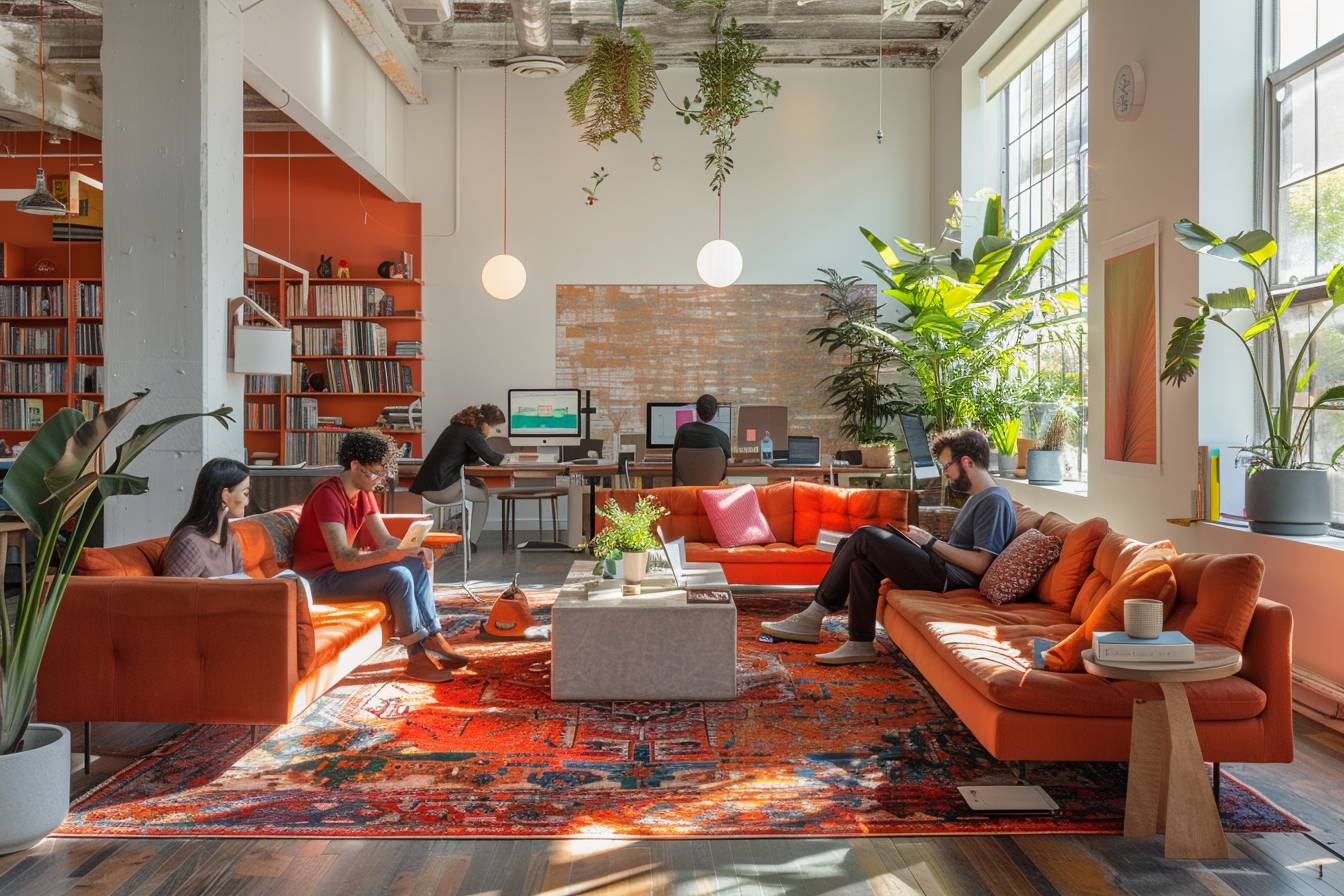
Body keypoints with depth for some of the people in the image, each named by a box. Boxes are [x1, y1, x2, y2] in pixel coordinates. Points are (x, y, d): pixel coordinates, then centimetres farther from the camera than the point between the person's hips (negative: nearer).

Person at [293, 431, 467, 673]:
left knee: (417, 565, -2)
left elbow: (386, 540, 4)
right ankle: (420, 649, -13)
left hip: (343, 567, 9)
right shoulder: (329, 495, -24)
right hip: (322, 577, -9)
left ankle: (433, 637, -5)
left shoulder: (364, 494, 4)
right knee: (399, 576, -25)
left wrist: (415, 549, -16)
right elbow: (342, 560, -31)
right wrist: (388, 555, -42)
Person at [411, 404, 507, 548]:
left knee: (479, 485, 27)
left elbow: (470, 458, 25)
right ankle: (471, 542, 16)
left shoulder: (457, 427, 15)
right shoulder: (469, 432, -12)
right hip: (441, 489, -9)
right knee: (483, 495, 13)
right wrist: (506, 459, 9)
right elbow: (491, 458, -12)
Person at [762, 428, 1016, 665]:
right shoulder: (978, 498, 22)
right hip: (942, 570, 10)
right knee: (862, 559, -5)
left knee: (866, 537, -17)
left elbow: (979, 563, -18)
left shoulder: (995, 501, -10)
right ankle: (860, 644, -9)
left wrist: (932, 542, -11)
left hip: (952, 579, -10)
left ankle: (813, 617, -11)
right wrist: (924, 538, 6)